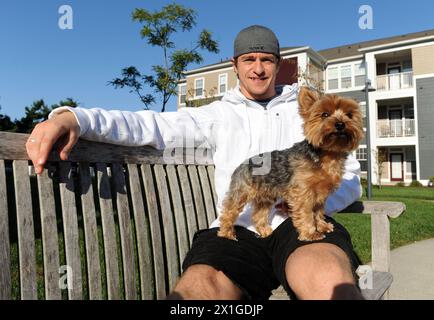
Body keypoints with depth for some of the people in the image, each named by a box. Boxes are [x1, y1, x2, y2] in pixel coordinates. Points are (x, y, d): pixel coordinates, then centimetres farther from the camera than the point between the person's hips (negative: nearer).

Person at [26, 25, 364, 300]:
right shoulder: (220, 114, 17)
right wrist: (74, 117, -13)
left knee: (330, 282, -36)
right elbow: (153, 125, 4)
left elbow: (350, 177, 16)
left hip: (302, 223, 1)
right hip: (238, 228, 1)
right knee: (198, 286, -33)